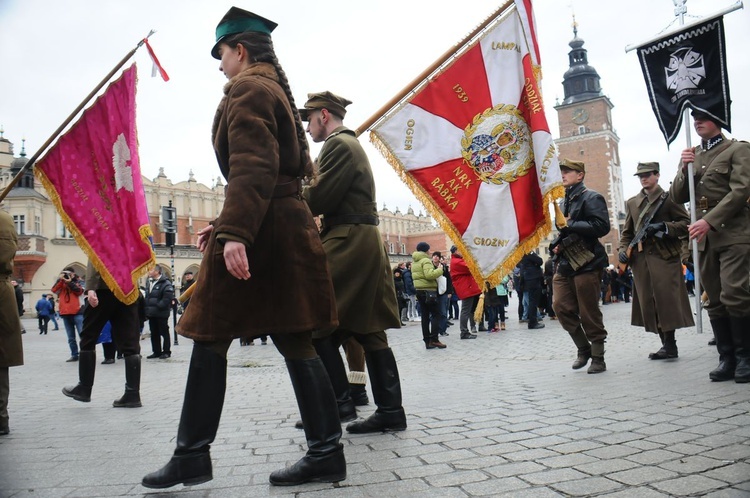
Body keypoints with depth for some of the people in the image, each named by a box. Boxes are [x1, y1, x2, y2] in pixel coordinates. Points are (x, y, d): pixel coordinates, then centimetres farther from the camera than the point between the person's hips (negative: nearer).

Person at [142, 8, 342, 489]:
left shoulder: (247, 89, -5)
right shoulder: (276, 89, 24)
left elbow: (252, 168, -20)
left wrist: (234, 233, -28)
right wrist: (224, 224, 23)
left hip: (263, 232, -10)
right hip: (288, 226, 10)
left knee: (210, 339, 0)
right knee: (294, 341, 8)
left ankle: (193, 456, 9)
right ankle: (326, 452, 11)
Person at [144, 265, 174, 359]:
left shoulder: (165, 283, -12)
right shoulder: (150, 283, 17)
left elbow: (167, 298, -19)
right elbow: (147, 297, 21)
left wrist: (158, 306, -19)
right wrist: (147, 309, 12)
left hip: (161, 314, -8)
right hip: (151, 314, 8)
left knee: (164, 333, 0)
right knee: (154, 334, 12)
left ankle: (166, 352, 7)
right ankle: (156, 351, 21)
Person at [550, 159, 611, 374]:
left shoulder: (591, 198, -5)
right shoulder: (564, 202, 19)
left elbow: (602, 226, -19)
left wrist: (571, 224, -17)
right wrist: (556, 245, 8)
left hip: (586, 263, -7)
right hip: (565, 264, 7)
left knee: (589, 313, -2)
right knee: (560, 306, 0)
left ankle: (598, 358, 11)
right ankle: (583, 348, 17)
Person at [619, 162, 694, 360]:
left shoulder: (669, 197, 4)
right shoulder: (632, 203, 17)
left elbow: (685, 223, -1)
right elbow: (627, 231, 18)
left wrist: (663, 227, -16)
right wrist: (623, 249, 1)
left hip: (665, 257, -4)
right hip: (641, 259, 5)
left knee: (666, 300, -10)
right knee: (649, 303, 2)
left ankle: (669, 345, -4)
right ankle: (668, 345, 9)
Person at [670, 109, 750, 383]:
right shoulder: (691, 156, 17)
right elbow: (677, 197, 12)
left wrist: (709, 221, -20)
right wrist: (684, 169, -6)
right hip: (705, 238, 5)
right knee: (715, 301, 5)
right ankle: (727, 358, 11)